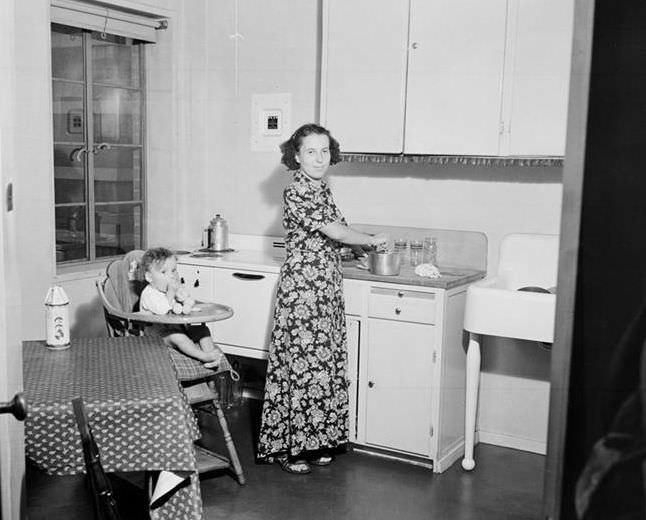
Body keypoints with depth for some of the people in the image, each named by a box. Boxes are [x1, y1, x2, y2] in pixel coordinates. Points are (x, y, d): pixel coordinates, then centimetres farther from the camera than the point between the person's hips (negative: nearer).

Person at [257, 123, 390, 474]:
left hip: (328, 288, 8)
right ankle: (285, 446, 9)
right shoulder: (296, 192, -13)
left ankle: (315, 441, 22)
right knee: (300, 361, -3)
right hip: (302, 287, -8)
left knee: (325, 362, 10)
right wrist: (373, 240, -3)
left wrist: (362, 243, 8)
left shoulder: (322, 190, 13)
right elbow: (336, 232, -16)